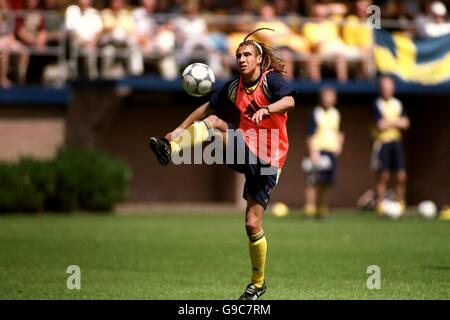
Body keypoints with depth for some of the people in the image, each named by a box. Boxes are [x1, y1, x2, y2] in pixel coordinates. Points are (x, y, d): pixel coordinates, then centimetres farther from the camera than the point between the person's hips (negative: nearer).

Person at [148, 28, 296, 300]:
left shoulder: (272, 80, -9)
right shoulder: (234, 88, 9)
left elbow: (289, 101, -28)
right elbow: (208, 108, 20)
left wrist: (265, 109, -46)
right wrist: (180, 129, 13)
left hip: (267, 161, -5)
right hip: (245, 151, 5)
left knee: (253, 224, -5)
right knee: (214, 122, -23)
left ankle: (258, 282, 14)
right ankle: (170, 149, -45)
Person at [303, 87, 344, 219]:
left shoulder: (336, 114, 14)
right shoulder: (315, 114, -4)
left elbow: (340, 132, 27)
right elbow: (310, 135, -7)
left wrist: (339, 145, 11)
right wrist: (313, 152, -15)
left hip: (332, 151, 6)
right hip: (318, 150, -6)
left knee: (328, 182, 7)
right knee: (314, 181, -12)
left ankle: (322, 208, 17)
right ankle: (310, 208, -11)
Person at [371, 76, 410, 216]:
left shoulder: (398, 104, 12)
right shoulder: (377, 104, -5)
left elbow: (405, 123, 3)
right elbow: (380, 124, -14)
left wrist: (388, 122, -9)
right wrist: (396, 122, -2)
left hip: (396, 141, 4)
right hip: (382, 142, -4)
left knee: (401, 176, -1)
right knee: (383, 176, -3)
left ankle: (400, 204, 8)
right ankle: (380, 205, 4)